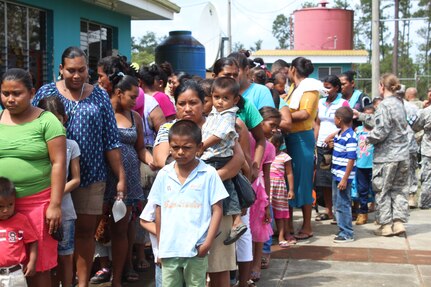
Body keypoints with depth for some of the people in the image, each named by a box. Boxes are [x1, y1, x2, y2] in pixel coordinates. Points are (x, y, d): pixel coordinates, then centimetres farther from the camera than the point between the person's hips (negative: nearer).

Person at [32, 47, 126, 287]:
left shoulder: (100, 96, 4)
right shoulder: (47, 92, 2)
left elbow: (111, 141, 3)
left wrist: (121, 177, 0)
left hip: (91, 176, 0)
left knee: (86, 230, 5)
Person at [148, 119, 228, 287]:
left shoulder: (208, 174, -5)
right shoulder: (163, 175, 5)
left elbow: (217, 210, -3)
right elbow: (159, 211, 11)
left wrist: (207, 243, -10)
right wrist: (160, 245, 10)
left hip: (196, 250, -3)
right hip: (169, 249, 3)